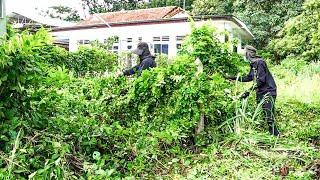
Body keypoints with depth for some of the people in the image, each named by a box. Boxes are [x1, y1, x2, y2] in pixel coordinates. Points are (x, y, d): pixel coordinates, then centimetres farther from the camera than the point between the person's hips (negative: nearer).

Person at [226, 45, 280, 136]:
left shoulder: (260, 62, -17)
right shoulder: (253, 64, 12)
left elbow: (261, 80, -24)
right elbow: (249, 77, 22)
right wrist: (235, 78, 20)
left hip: (268, 91, -10)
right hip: (260, 92, 10)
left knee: (269, 116, -12)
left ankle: (275, 135, -1)